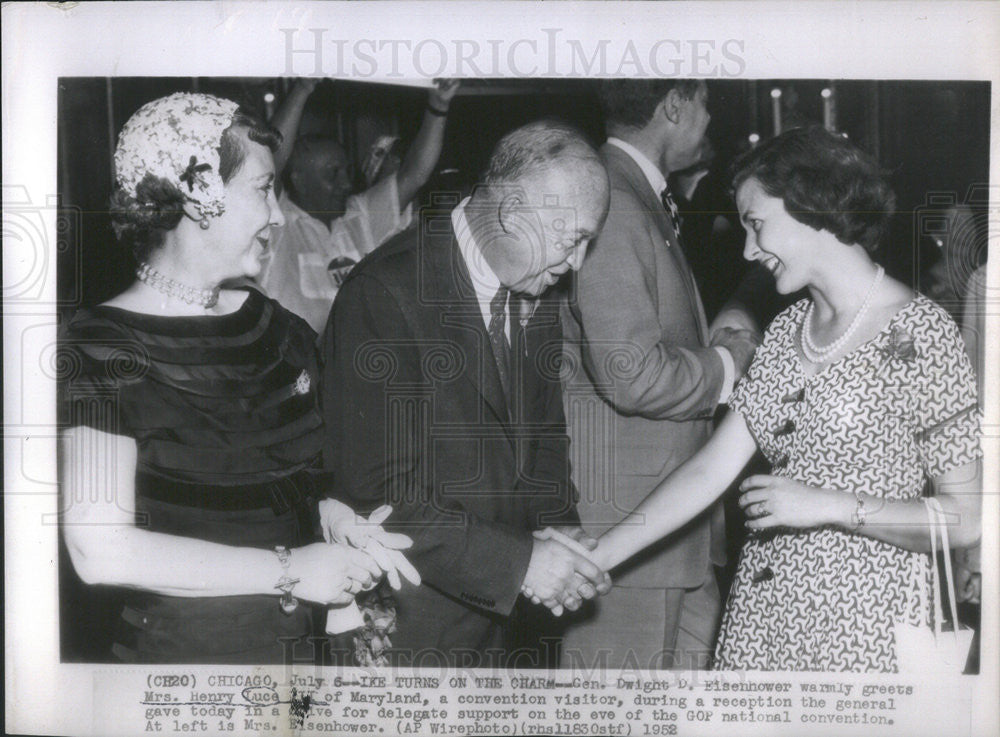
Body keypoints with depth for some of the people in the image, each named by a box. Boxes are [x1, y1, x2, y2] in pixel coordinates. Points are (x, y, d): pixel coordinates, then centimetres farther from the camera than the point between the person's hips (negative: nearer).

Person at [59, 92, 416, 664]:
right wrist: (287, 571, -19)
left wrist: (334, 516, -3)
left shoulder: (277, 328, 4)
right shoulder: (102, 348, -14)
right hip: (180, 648, -6)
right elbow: (102, 550, -22)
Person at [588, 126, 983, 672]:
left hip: (859, 627, -5)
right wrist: (598, 556, -3)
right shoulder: (786, 330, 7)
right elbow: (710, 470, 3)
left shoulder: (919, 334, -13)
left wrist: (828, 505, -19)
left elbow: (967, 518, -13)